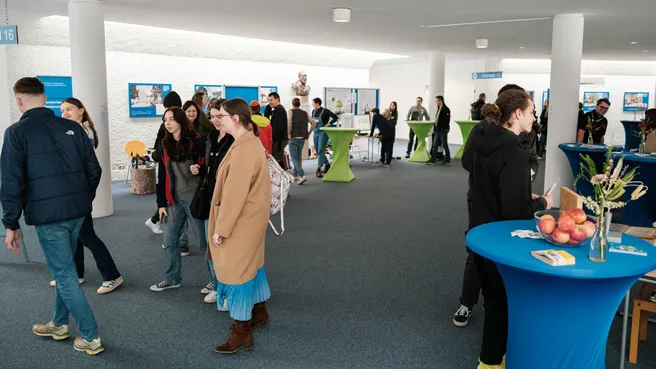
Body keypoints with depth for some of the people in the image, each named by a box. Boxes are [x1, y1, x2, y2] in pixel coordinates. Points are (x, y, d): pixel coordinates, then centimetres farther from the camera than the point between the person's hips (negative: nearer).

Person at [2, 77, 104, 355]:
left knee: (64, 274, 4)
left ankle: (91, 337, 8)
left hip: (47, 215, -5)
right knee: (63, 268, 22)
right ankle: (59, 324, 36)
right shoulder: (72, 127, 5)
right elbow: (94, 170, 6)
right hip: (77, 212, 6)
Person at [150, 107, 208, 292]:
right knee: (170, 242, 12)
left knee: (204, 242, 2)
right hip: (174, 200, 6)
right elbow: (162, 176, 10)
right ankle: (172, 279, 28)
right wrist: (161, 203, 8)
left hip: (194, 199, -5)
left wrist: (198, 169, -27)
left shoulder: (195, 141, -8)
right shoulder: (164, 145, 8)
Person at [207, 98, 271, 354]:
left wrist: (221, 228, -17)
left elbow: (234, 195, -25)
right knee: (252, 264, 22)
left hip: (241, 222, -10)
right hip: (251, 218, 10)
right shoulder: (250, 142, 7)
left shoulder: (242, 150, -25)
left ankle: (242, 333, 11)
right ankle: (259, 312, 39)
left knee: (236, 272, 0)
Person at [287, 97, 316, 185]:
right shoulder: (305, 113, 10)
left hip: (294, 138, -5)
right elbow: (314, 123, 6)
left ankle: (302, 175, -20)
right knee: (298, 157, 18)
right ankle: (294, 175, 28)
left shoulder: (291, 111, -4)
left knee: (294, 158, -5)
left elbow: (289, 122, -22)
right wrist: (308, 133, 10)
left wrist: (289, 134, -14)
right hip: (302, 139, 5)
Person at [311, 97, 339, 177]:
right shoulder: (313, 111, 9)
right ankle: (327, 165, 30)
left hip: (323, 133, -7)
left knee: (320, 151, -14)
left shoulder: (325, 111, -10)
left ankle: (318, 170, -18)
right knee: (318, 151, 13)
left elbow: (335, 117, -11)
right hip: (315, 133, 7)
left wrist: (328, 124, -14)